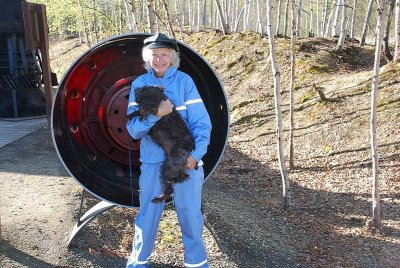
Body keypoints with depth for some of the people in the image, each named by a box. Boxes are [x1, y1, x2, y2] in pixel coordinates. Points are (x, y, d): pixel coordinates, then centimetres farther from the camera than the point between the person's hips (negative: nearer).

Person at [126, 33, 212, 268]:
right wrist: (155, 114, -23)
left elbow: (202, 122, -6)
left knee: (191, 213, 8)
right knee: (148, 215, 11)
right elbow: (133, 128, -5)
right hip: (152, 162, 1)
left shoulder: (184, 81, -3)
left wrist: (196, 154, -18)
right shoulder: (139, 84, 0)